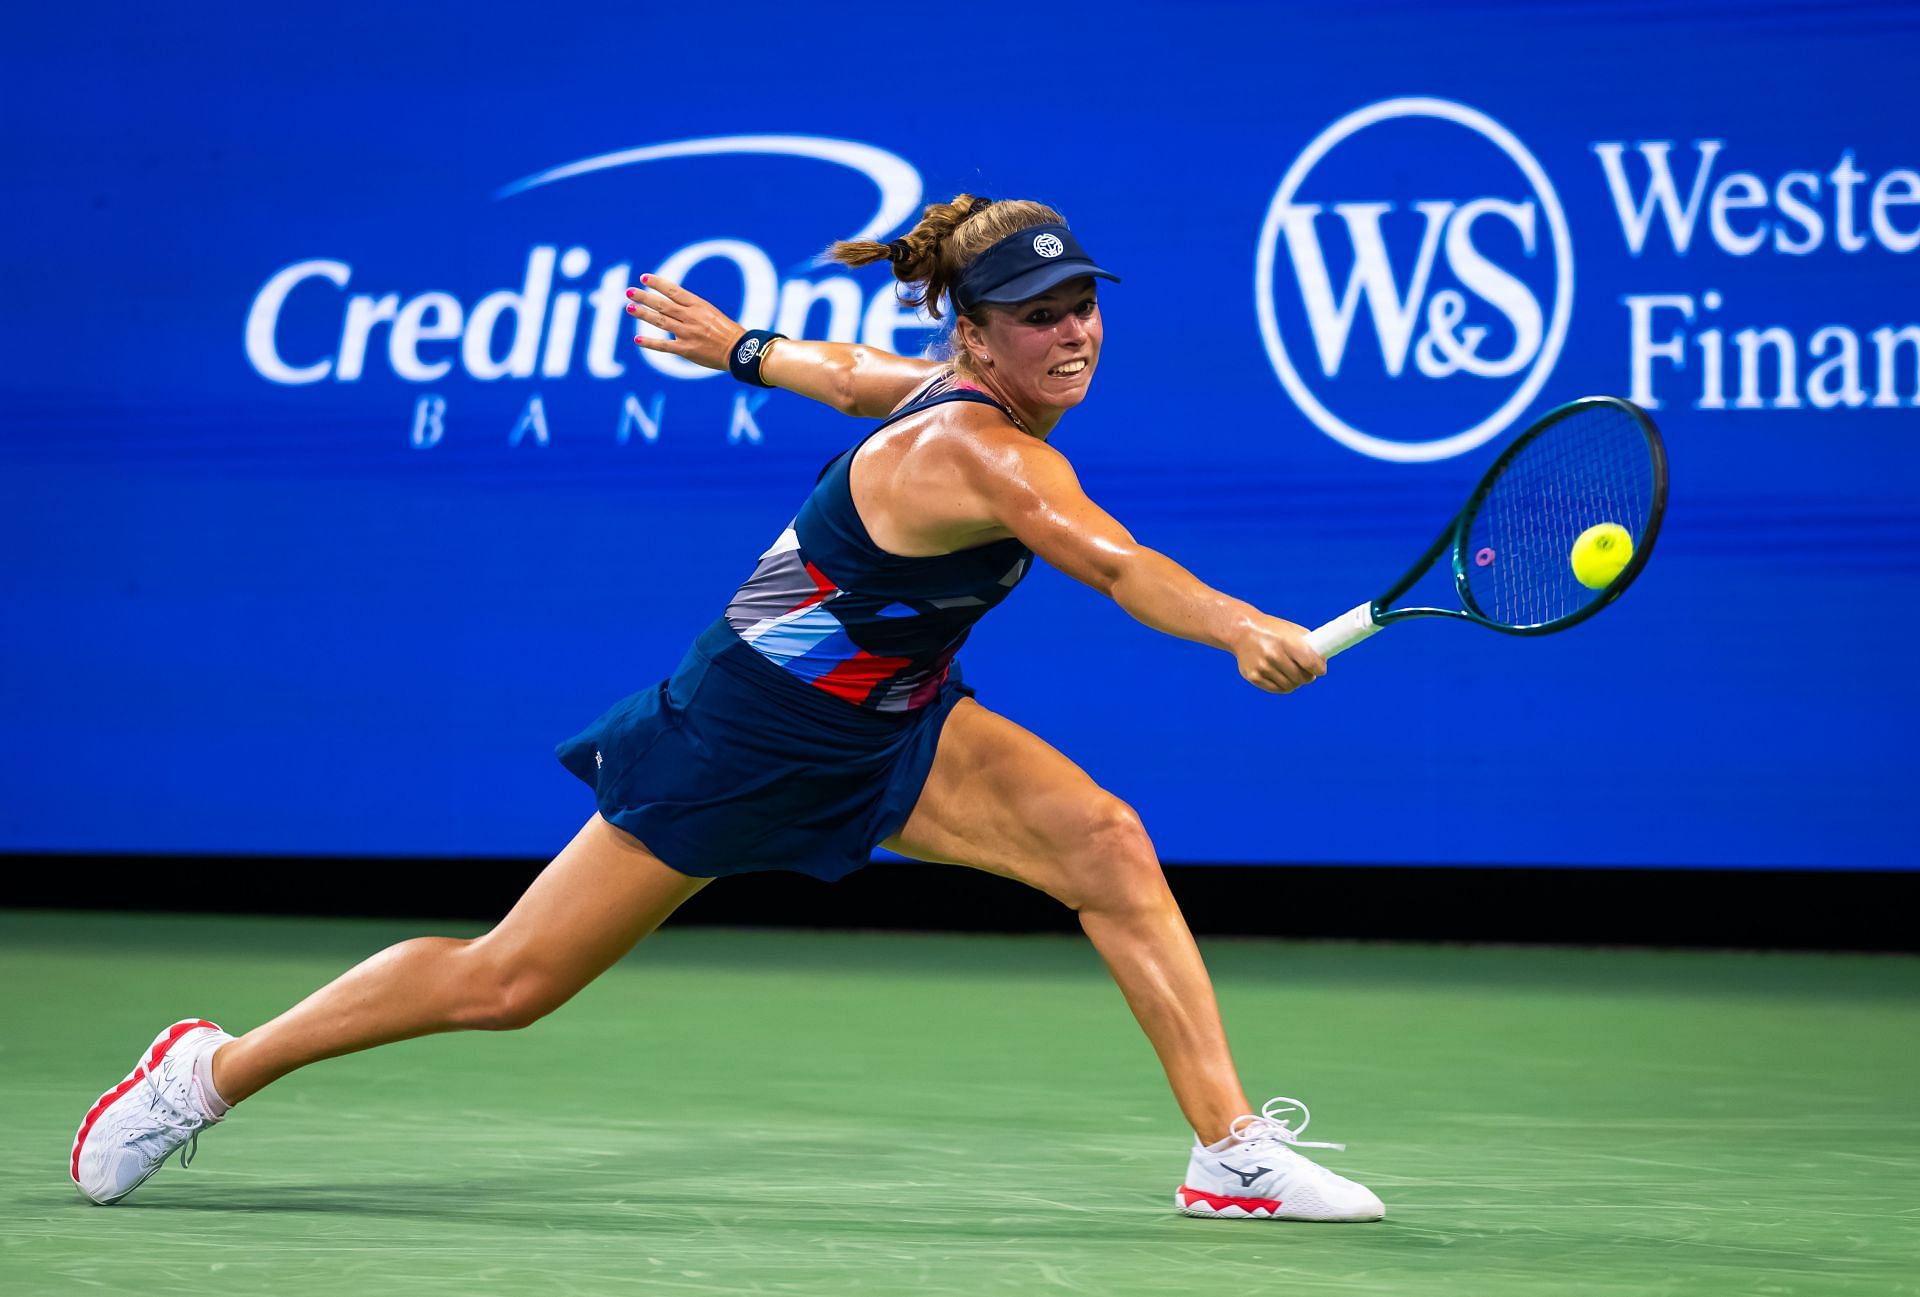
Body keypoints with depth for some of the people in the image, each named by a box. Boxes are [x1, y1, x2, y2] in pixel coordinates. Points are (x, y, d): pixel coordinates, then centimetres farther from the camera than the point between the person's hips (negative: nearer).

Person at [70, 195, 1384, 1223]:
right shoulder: (969, 451, -32)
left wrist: (744, 348, 35)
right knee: (509, 981, 2)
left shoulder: (959, 388, -4)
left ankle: (1232, 1149, -10)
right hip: (741, 738, -8)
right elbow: (1115, 563, -51)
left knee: (1107, 843, -13)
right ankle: (213, 1070, 21)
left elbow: (854, 370, 17)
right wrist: (1246, 630, -66)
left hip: (884, 728, 8)